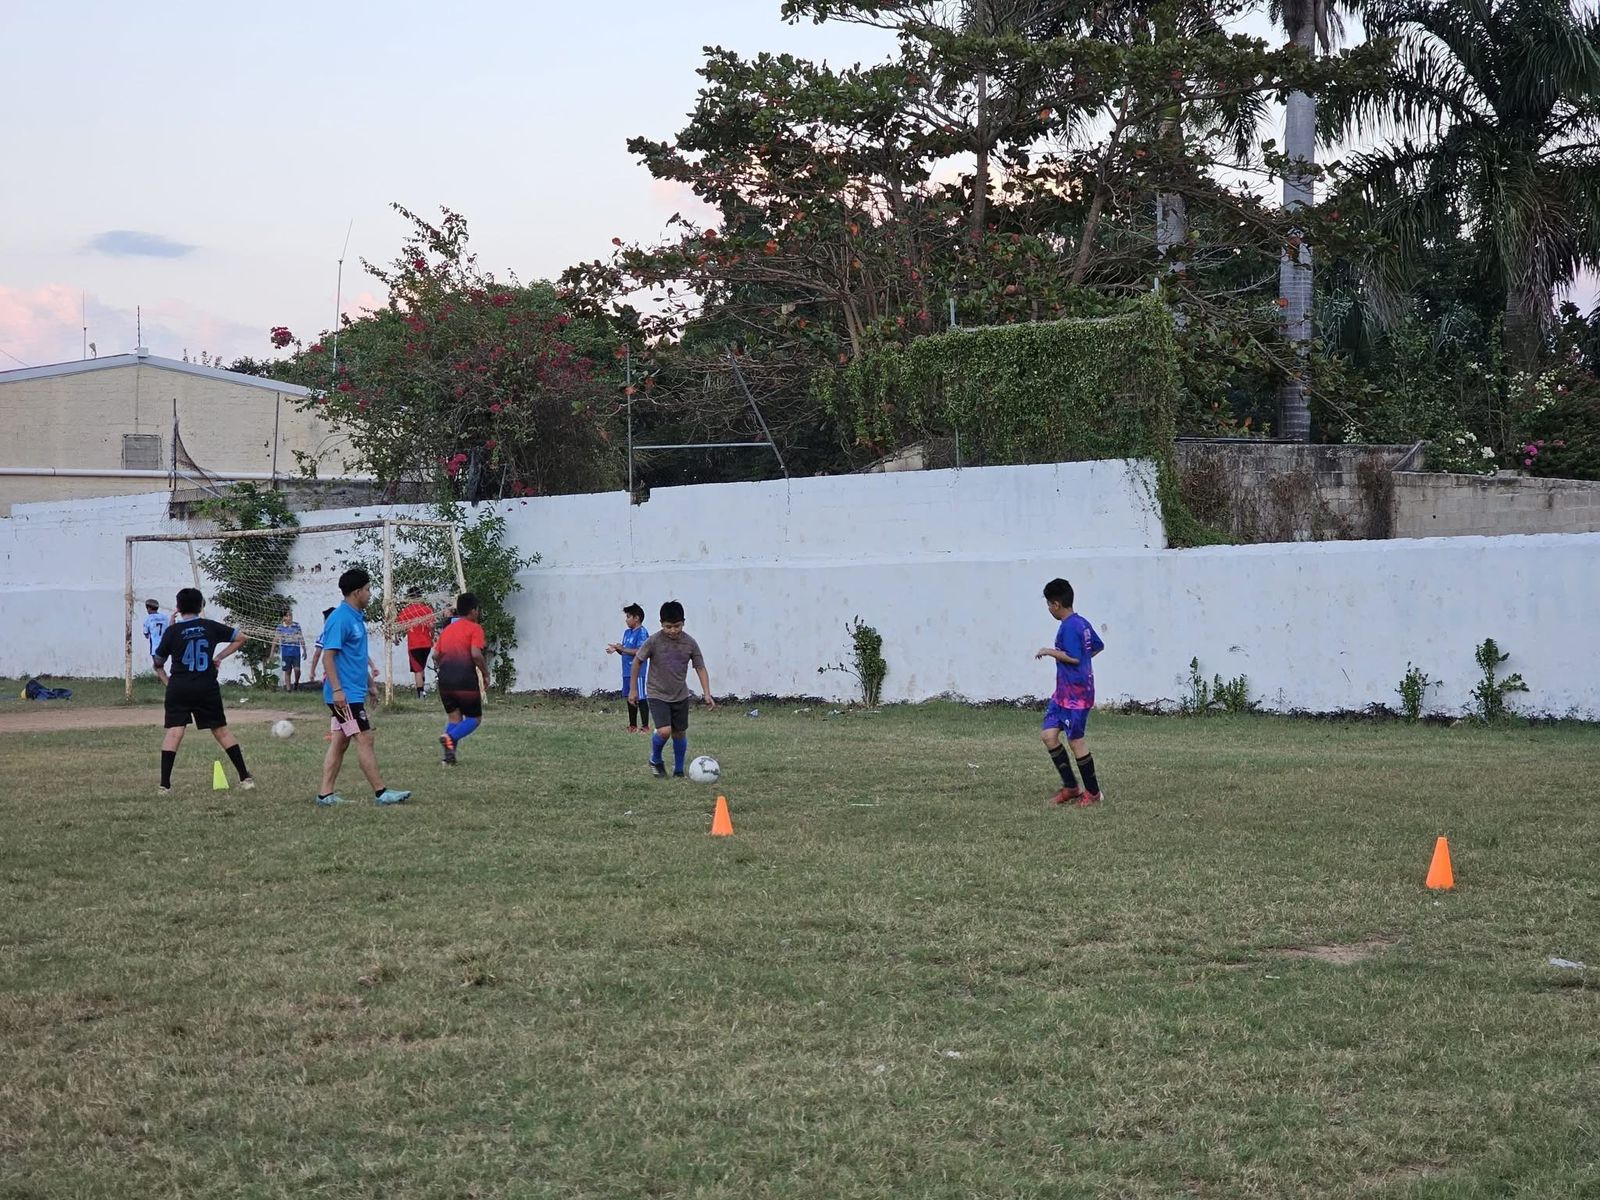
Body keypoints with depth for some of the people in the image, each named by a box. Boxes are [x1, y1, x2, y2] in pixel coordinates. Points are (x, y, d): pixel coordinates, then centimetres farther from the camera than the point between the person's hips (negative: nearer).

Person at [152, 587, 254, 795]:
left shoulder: (172, 631, -3)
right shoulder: (210, 627, 2)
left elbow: (158, 662, 5)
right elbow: (240, 638, 9)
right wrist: (220, 656, 11)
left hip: (178, 688, -2)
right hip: (207, 688, 2)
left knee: (174, 731, -5)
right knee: (221, 730, 12)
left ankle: (165, 784, -14)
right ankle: (245, 777, 12)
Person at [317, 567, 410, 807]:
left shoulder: (356, 617, 14)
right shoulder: (340, 619, -16)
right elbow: (328, 655, -19)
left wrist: (368, 675, 28)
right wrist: (336, 689, -24)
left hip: (354, 692, 10)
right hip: (345, 694, -10)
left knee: (339, 741, 9)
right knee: (365, 738, -7)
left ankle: (325, 793, 11)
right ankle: (380, 792, -4)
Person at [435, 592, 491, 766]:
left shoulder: (447, 629, 17)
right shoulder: (475, 628, -3)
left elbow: (436, 655, 14)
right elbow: (476, 654, -16)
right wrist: (485, 673, -4)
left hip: (445, 680, 6)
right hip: (466, 681, -6)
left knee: (454, 718, 17)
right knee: (475, 718, 9)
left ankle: (449, 757, 4)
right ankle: (450, 737, -17)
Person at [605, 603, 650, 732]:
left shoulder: (642, 632, -12)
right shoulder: (627, 632, 15)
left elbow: (640, 651, -21)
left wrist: (623, 649, -20)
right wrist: (617, 649, -1)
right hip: (627, 672, 9)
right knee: (629, 698, 13)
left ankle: (645, 726, -1)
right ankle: (633, 725, 21)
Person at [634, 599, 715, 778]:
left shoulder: (690, 643, -8)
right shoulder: (654, 641, -16)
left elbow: (700, 668, -1)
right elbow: (637, 661, -4)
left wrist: (707, 694, -9)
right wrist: (634, 689, 0)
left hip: (680, 696, 3)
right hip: (658, 695, -3)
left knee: (680, 733, 9)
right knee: (664, 731, -18)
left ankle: (679, 770, 26)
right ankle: (655, 760, 10)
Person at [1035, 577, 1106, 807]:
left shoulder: (1069, 627, -18)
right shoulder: (1082, 623, 12)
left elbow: (1074, 657, -24)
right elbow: (1098, 646, 23)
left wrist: (1050, 651, -13)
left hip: (1076, 694, -10)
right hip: (1063, 693, 10)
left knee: (1075, 740, -2)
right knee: (1048, 734, 6)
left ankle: (1093, 792, 10)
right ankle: (1070, 786, 12)